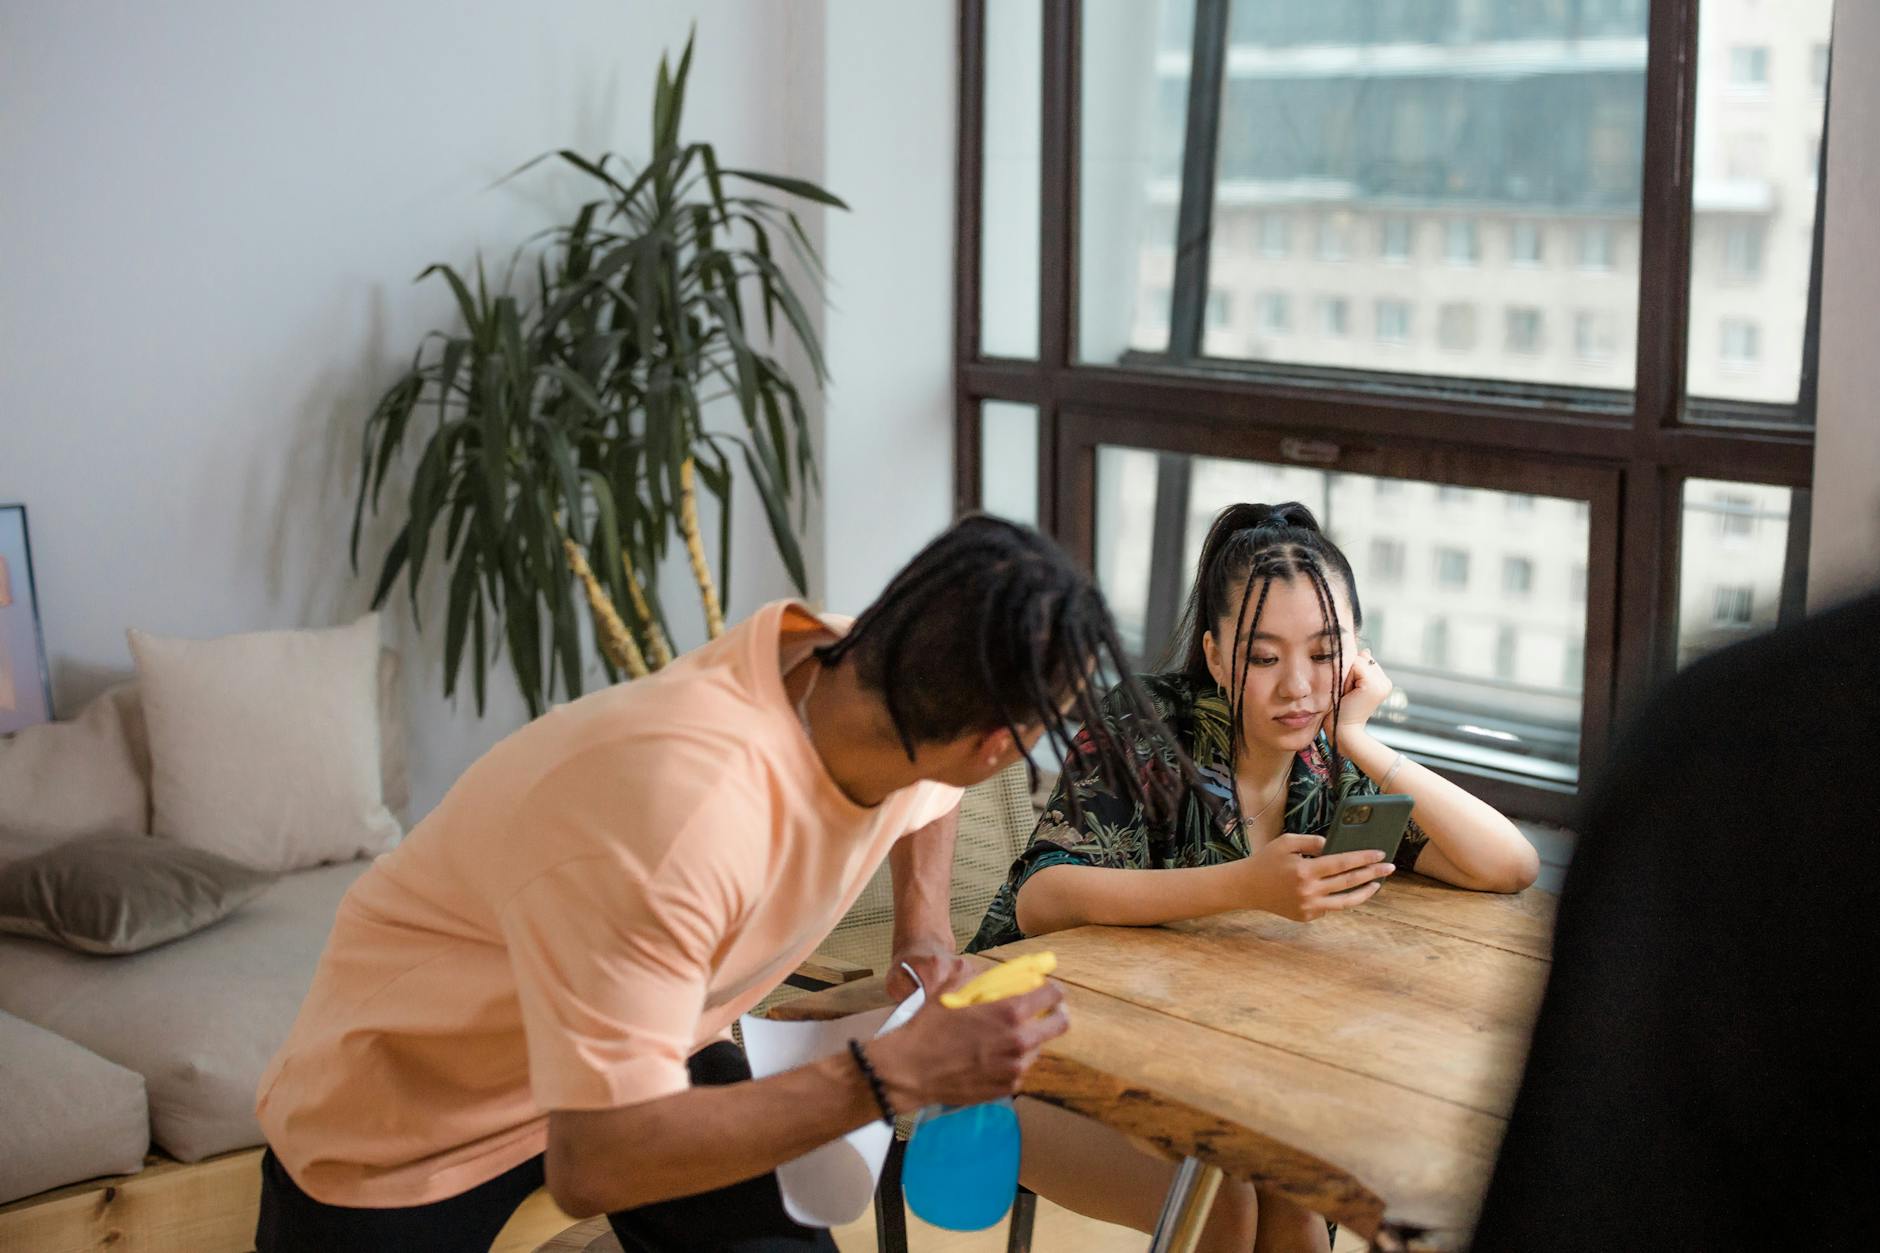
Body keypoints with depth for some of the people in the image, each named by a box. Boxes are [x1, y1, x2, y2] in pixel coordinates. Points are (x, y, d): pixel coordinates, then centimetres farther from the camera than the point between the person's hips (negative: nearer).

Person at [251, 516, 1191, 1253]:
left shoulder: (874, 686, -17)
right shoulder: (684, 810, -41)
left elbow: (927, 793, 11)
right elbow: (593, 1164, -40)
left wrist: (923, 925, -4)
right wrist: (896, 1077, -38)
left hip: (651, 1049, 6)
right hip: (413, 1104, -6)